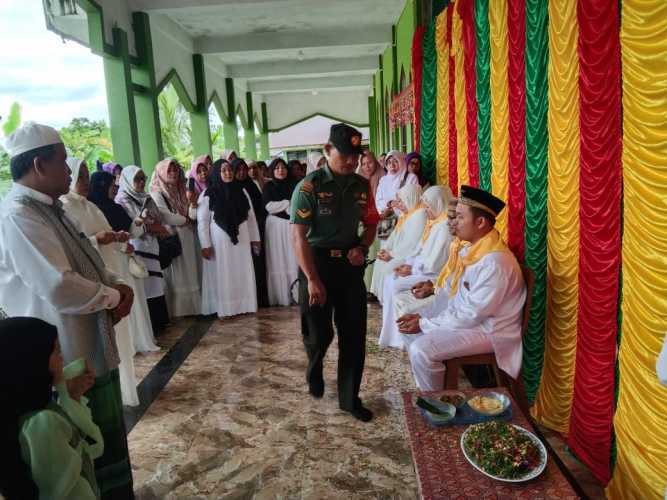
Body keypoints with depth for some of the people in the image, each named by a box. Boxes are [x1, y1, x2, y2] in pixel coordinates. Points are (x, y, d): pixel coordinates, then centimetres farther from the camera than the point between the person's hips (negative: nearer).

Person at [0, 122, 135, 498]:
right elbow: (61, 288, -31)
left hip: (91, 348, 10)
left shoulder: (48, 209, 10)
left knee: (108, 439, 24)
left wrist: (118, 285, -2)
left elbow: (88, 265, 18)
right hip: (68, 359, -10)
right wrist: (113, 296, -14)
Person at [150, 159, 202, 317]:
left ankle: (192, 306, 17)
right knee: (176, 276, -2)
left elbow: (192, 215, 6)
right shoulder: (157, 193, -6)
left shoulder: (182, 191, 13)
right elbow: (166, 216, -17)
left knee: (190, 274, 9)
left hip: (187, 238, 6)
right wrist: (185, 220, -3)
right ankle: (178, 309, 5)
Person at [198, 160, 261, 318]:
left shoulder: (241, 191, 6)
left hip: (241, 239, 4)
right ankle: (223, 308, 11)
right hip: (219, 241, -3)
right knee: (222, 274, 3)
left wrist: (255, 238, 7)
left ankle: (244, 305, 18)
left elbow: (251, 216, 9)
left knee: (243, 273, 8)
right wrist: (205, 245, -11)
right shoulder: (208, 194, -6)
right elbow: (202, 221, -6)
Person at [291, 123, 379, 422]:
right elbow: (298, 236, -16)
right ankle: (314, 374, 42)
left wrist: (362, 247, -6)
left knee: (354, 334, 6)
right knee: (319, 332, 6)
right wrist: (313, 280, -21)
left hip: (349, 264, 4)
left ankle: (349, 398, 24)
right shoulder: (309, 186, -12)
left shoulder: (362, 185, 2)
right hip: (317, 263, -4)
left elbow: (371, 223, 15)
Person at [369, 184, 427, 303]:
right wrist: (385, 249, 0)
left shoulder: (420, 215, -17)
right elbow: (395, 235, 17)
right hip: (400, 254, 10)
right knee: (380, 263, 0)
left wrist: (392, 254, -18)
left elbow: (412, 244, -23)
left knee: (388, 268, -20)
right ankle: (381, 297, 3)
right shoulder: (405, 214, 16)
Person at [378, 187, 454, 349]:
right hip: (425, 270, 11)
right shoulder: (434, 223, 12)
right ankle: (391, 331, 5)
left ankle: (398, 337, -5)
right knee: (390, 279, 4)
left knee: (396, 285, -18)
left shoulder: (445, 226, -20)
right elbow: (420, 250, 16)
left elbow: (434, 264, -23)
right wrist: (407, 263, 0)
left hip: (436, 275, -11)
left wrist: (412, 269, -12)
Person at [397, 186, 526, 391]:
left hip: (489, 332, -10)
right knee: (409, 327, 13)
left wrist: (425, 324, -17)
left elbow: (472, 315, -26)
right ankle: (428, 388, 26)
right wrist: (422, 317, -3)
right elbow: (451, 289, 9)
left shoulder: (495, 262, -28)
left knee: (420, 351, -22)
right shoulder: (472, 247, 2)